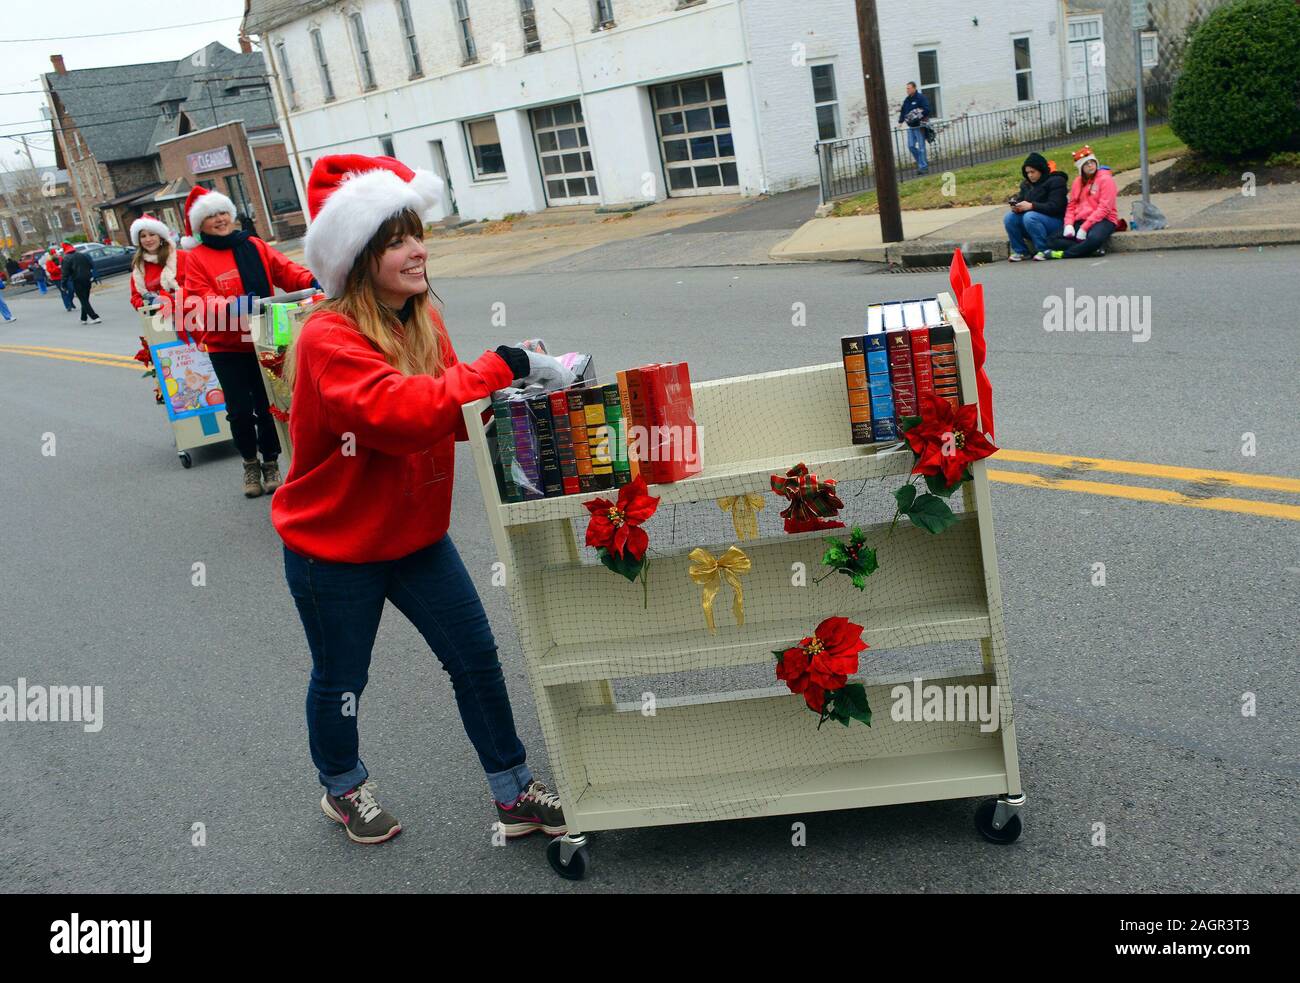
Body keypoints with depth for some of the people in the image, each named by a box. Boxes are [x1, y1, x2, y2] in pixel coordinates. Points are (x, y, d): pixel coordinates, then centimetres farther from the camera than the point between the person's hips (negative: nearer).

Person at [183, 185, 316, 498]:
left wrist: (311, 281, -23)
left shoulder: (253, 246, 6)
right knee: (240, 410, 3)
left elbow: (284, 270, -3)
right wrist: (230, 306, -33)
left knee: (267, 406, 6)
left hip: (263, 340, 2)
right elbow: (201, 299, -14)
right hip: (226, 346, -2)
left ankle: (271, 464, 23)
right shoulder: (197, 258, -3)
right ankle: (250, 464, 25)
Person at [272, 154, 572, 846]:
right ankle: (342, 787, 44)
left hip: (414, 533, 6)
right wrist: (503, 366, -41)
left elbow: (448, 408, 4)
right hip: (332, 548, -6)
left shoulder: (421, 320, -1)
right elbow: (399, 410, -41)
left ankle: (514, 795, 24)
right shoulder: (329, 340, -26)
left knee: (476, 658, 7)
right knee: (340, 679, 14)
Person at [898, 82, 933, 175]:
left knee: (921, 147, -5)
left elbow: (927, 109, -16)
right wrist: (900, 121, 7)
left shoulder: (921, 97, -8)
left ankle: (923, 166, 1)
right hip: (911, 127, 7)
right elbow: (903, 111, 18)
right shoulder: (906, 100, 14)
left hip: (919, 126, -7)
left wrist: (919, 116, -25)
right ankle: (923, 162, 19)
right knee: (911, 146, 3)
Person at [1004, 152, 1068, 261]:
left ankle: (1043, 250, -22)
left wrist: (1031, 206, -28)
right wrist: (1016, 206, -16)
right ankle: (1020, 251, -5)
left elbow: (1055, 207, -19)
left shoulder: (1056, 181, -8)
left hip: (1055, 220, -7)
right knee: (1009, 218, -16)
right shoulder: (1026, 184, 12)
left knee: (1029, 217, -34)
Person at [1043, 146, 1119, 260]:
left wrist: (1084, 228, -21)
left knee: (1094, 238, -40)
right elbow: (1071, 206, 12)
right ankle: (1095, 248, -21)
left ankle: (1063, 254, -22)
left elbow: (1104, 208, -13)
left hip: (1103, 220, -6)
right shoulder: (1077, 182, 14)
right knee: (1055, 239, -16)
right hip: (1080, 221, 6)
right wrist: (1069, 225, -9)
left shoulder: (1105, 179, -5)